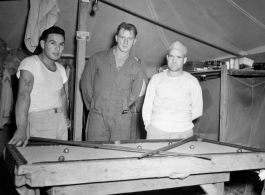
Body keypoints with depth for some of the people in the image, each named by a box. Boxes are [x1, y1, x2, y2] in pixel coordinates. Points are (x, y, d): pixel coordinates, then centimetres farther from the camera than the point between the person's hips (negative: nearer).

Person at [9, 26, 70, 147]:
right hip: (38, 120, -6)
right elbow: (23, 95, -23)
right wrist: (21, 129, -33)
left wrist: (65, 118, 12)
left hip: (60, 120, 6)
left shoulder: (61, 69, 12)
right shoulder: (30, 62, -10)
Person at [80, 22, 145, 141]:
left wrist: (123, 108, 9)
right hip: (97, 117, 0)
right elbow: (86, 83, 9)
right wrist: (92, 106, 9)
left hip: (121, 119, 1)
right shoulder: (98, 59, 2)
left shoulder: (136, 68, 5)